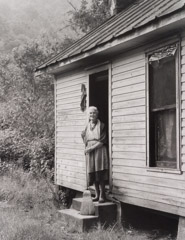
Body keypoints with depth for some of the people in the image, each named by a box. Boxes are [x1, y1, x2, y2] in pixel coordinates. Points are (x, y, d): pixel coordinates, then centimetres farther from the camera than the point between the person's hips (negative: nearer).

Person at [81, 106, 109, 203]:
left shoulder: (101, 125, -3)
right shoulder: (87, 126, 11)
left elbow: (102, 141, -10)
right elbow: (83, 135, 30)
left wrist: (91, 148, -14)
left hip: (99, 151, -5)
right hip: (89, 152, 5)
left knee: (100, 173, -8)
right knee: (92, 174, 4)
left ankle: (102, 195, -1)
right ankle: (97, 194, 13)